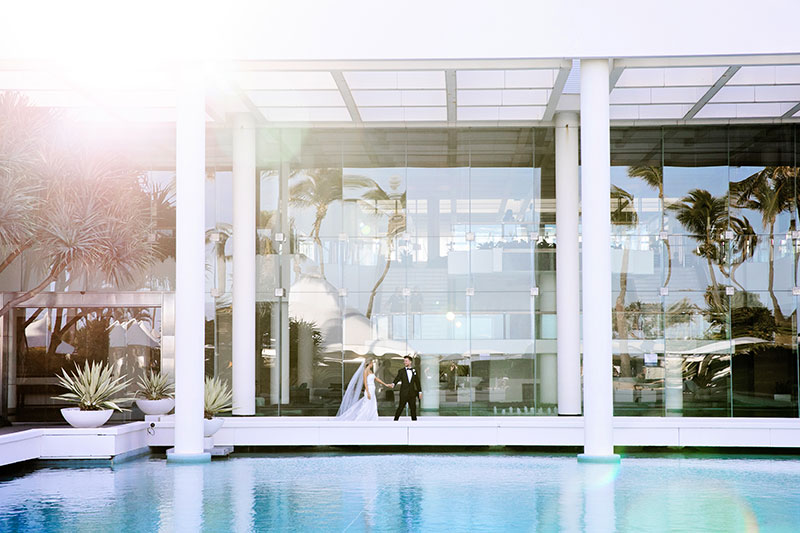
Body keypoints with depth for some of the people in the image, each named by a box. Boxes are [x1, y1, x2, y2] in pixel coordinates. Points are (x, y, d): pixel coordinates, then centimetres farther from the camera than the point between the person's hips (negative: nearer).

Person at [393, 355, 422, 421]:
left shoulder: (414, 371, 11)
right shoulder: (401, 371, 2)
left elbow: (417, 382, 14)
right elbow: (397, 378, -12)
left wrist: (420, 391, 12)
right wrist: (393, 384, -33)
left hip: (412, 393, 3)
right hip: (404, 393, -3)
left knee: (413, 408, 3)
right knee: (401, 407, -4)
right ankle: (395, 420, 5)